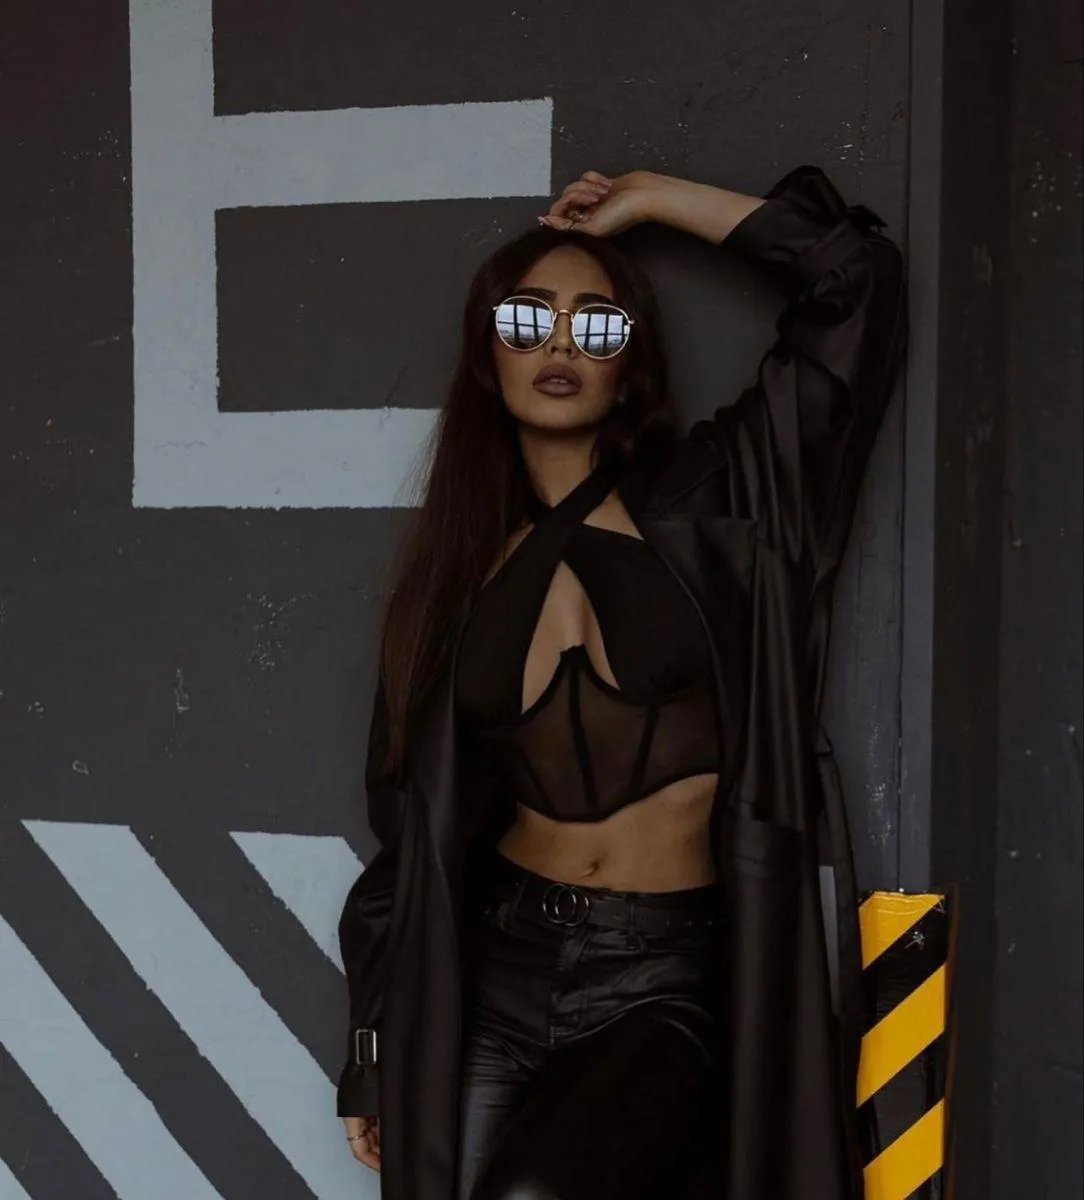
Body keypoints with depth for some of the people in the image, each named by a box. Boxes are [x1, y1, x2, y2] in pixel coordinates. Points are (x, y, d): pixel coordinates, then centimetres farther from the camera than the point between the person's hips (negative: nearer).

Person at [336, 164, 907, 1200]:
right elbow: (415, 822, 11)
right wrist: (376, 1045, 13)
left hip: (669, 984, -3)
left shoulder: (707, 505, -1)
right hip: (501, 968, 4)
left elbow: (855, 279, -8)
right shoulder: (462, 568, 7)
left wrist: (652, 199, 0)